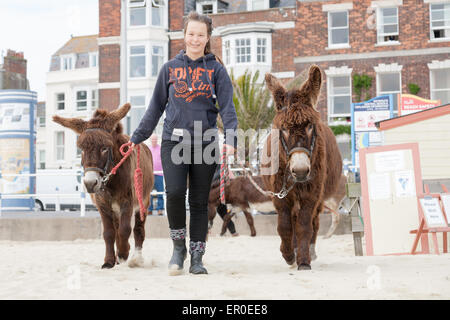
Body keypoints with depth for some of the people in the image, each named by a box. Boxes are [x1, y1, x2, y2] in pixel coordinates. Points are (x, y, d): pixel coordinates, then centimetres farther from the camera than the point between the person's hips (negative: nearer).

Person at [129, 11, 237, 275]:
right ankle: (179, 246, 3)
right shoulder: (170, 68, 10)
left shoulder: (216, 69, 6)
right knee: (175, 192, -18)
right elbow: (156, 107, 14)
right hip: (174, 141, 0)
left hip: (205, 143, 0)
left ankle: (197, 258, 14)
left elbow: (227, 106, -1)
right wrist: (137, 137, 11)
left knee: (199, 202, 3)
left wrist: (231, 138, -16)